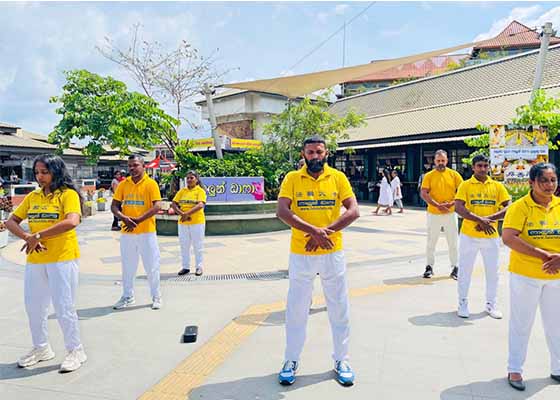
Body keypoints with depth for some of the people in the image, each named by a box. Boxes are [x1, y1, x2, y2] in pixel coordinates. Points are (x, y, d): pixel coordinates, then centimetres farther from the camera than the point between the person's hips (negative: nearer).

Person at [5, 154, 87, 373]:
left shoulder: (68, 194, -8)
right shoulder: (32, 197, 11)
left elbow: (72, 222, -25)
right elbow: (11, 222, 10)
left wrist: (38, 235, -22)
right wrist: (28, 238, -9)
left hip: (62, 258, -6)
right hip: (34, 260, 7)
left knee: (63, 306, -1)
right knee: (33, 306, 16)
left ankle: (75, 351, 17)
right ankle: (41, 348, 36)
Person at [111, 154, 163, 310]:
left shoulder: (151, 183, -6)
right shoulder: (123, 184, 6)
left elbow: (157, 206, -14)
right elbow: (114, 206, 4)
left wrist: (138, 220, -22)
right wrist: (124, 218, -16)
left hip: (146, 231, -4)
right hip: (127, 232, 4)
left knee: (151, 265, 4)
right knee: (127, 266, 14)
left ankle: (156, 297, 19)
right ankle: (128, 297, 29)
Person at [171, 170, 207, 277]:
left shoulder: (200, 191, -5)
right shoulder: (182, 191, 9)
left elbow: (200, 205, -19)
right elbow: (173, 204, 1)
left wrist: (187, 213, -25)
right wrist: (181, 214, -15)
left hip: (197, 222, -4)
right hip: (183, 222, 5)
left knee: (197, 246, 5)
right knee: (184, 245, 10)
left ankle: (199, 267, 16)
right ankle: (185, 267, 22)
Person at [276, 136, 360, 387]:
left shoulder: (338, 177, 0)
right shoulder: (292, 178, -2)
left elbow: (353, 211, -8)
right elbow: (282, 211, -15)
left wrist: (324, 232, -18)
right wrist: (314, 231, -24)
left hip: (333, 253, 1)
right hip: (300, 254, 0)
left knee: (339, 309, 12)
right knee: (296, 309, 10)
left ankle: (341, 361, 31)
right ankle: (291, 361, 28)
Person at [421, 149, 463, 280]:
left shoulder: (454, 174, 2)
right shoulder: (429, 176, -1)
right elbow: (424, 194, -9)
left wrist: (451, 203, -16)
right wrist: (438, 205, -20)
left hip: (450, 213, 1)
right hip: (433, 214, 0)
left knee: (453, 242, 7)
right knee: (431, 242, 7)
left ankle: (455, 268, 18)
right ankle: (429, 267, 19)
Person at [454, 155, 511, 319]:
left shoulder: (497, 186, 5)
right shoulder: (465, 185, -3)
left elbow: (508, 207, -4)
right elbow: (458, 208, -15)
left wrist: (489, 218, -17)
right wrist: (480, 220, -24)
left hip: (491, 236, 2)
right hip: (469, 235, -2)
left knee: (492, 271, 11)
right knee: (465, 270, 6)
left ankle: (491, 304, 28)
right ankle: (463, 303, 21)